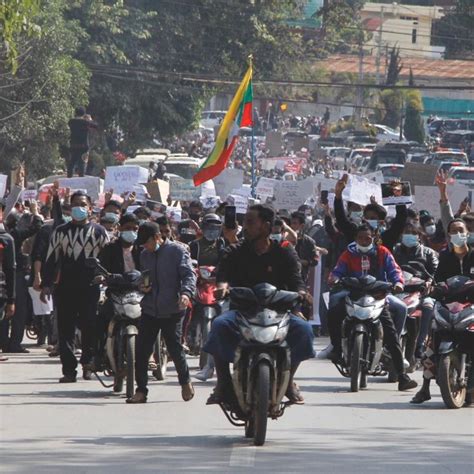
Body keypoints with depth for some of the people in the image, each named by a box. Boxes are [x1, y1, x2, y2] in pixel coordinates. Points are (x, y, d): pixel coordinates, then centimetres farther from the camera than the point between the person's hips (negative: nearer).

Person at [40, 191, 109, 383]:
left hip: (90, 289, -2)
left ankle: (87, 362, 10)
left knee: (89, 328, -8)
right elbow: (51, 259, 11)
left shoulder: (99, 232, 7)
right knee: (65, 330, 0)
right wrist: (46, 284, 3)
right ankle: (69, 369, 4)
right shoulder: (60, 232, 11)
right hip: (65, 288, 2)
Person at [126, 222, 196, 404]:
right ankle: (141, 391, 5)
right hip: (149, 310, 5)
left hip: (171, 310, -5)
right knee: (142, 349, -2)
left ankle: (185, 381, 26)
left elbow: (189, 274, -12)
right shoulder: (145, 255, 15)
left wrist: (186, 292, -31)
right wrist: (142, 286, 5)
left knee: (175, 348, 0)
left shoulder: (177, 251, -4)